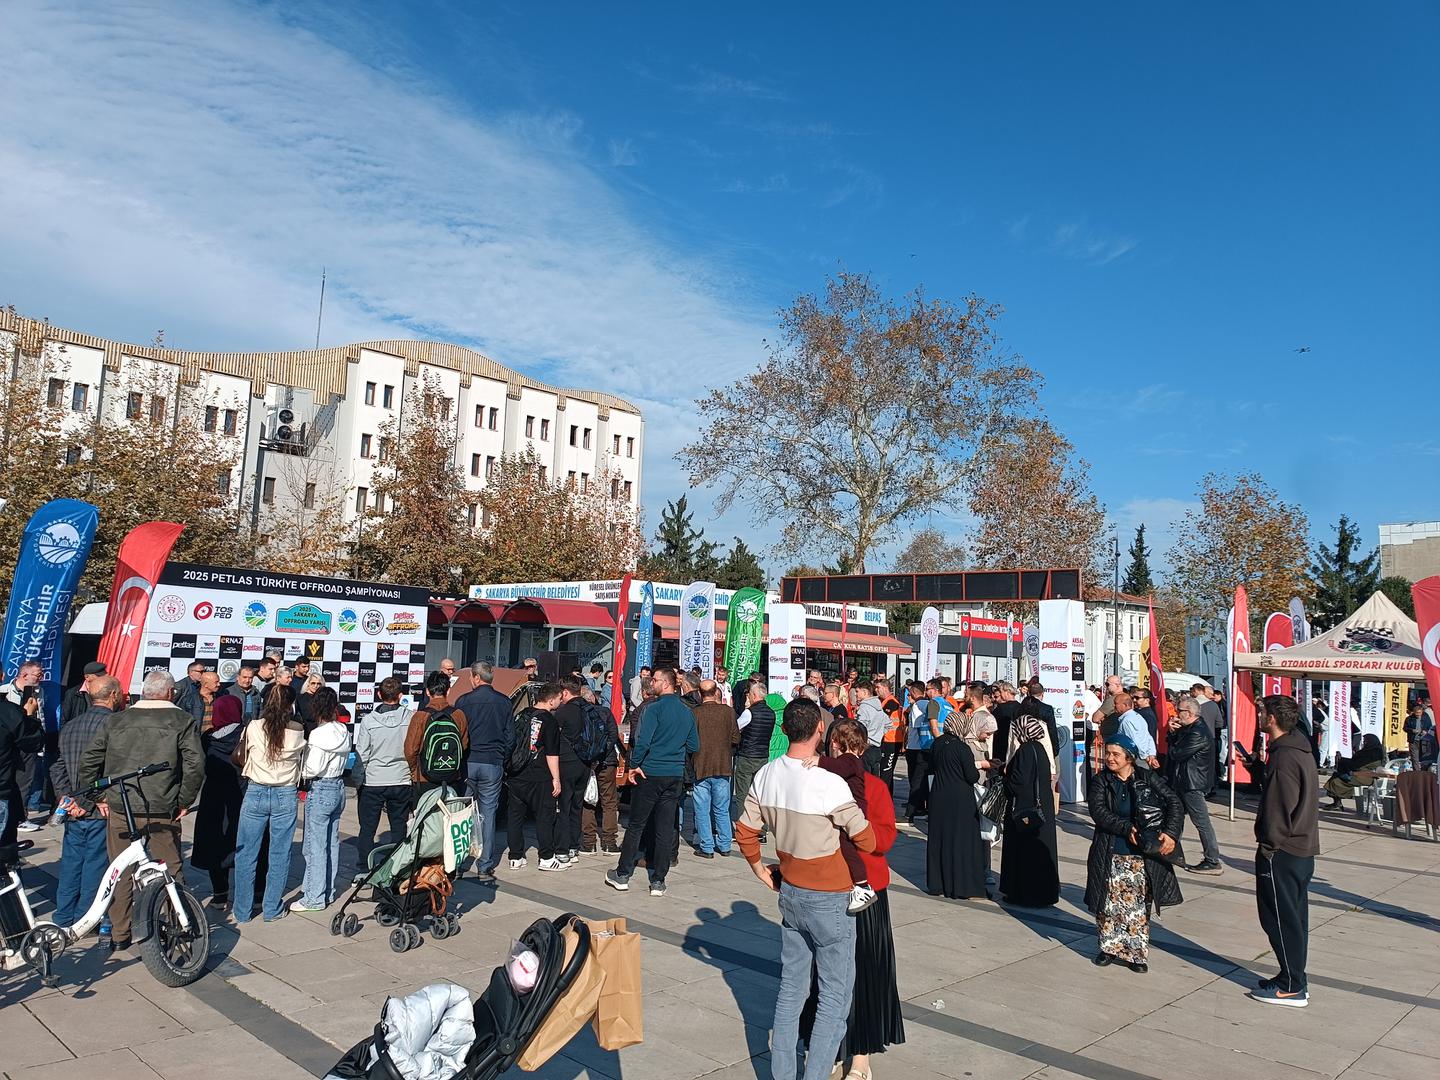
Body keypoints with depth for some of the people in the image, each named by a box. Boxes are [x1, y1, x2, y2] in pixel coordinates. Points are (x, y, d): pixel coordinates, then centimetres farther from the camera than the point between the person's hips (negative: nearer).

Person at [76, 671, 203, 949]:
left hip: (120, 811, 3)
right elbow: (195, 764, -14)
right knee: (170, 872, 8)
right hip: (164, 811, -3)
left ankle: (119, 935, 22)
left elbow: (88, 762, 6)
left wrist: (98, 798, 14)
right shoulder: (183, 722, -5)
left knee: (120, 873, 15)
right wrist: (184, 801, -3)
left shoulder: (115, 721, 6)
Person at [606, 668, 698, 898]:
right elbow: (694, 746, 12)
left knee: (635, 825, 7)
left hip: (651, 774, -5)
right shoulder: (687, 712, 7)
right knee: (665, 829, 7)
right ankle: (658, 881, 11)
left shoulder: (654, 708, -11)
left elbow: (643, 741, -19)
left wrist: (634, 765, -8)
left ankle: (622, 875, 16)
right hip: (676, 776, 5)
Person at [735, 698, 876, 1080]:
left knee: (791, 988, 18)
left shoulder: (765, 776, -6)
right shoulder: (830, 784, -25)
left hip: (789, 891, 6)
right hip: (829, 899, -6)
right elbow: (867, 840, -15)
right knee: (834, 997, 8)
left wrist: (761, 871, 17)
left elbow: (745, 831, 4)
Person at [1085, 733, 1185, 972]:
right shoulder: (1100, 782, 0)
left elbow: (1174, 803, -5)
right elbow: (1098, 811, -12)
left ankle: (1136, 953, 18)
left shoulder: (1148, 778, 0)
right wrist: (1126, 828, -22)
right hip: (1110, 855, 1)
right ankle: (1110, 947, 23)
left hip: (1142, 856, 0)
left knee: (1138, 905, 5)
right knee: (1110, 902, 5)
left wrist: (1170, 833, -19)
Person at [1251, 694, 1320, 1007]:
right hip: (1303, 847, 10)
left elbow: (1279, 808, -21)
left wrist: (1268, 846, -14)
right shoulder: (1300, 751, 10)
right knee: (1294, 917, 16)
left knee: (1281, 919, 0)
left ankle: (1291, 987, 7)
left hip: (1282, 852, -10)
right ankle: (1294, 980, 25)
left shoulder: (1284, 757, -21)